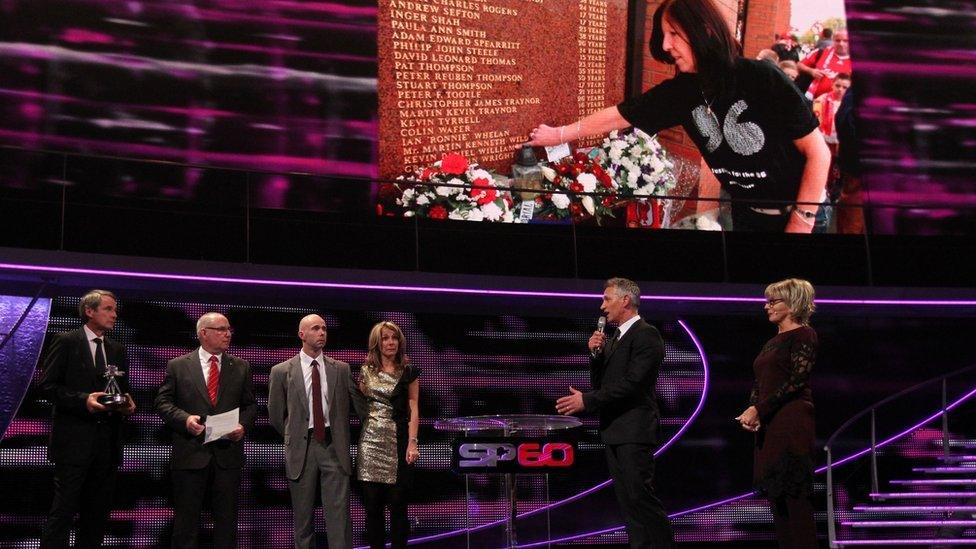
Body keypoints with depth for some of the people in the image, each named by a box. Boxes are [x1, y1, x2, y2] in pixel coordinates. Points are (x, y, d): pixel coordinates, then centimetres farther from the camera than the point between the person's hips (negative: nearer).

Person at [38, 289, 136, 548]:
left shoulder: (117, 349, 16)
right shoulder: (66, 342, -1)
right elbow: (47, 385, -7)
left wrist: (128, 404, 1)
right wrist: (83, 400, -19)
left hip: (107, 440, 6)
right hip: (74, 438, -6)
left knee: (98, 513, 9)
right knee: (63, 510, -8)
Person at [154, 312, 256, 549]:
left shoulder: (241, 367, 10)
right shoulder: (178, 366, 3)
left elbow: (250, 405, 12)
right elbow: (163, 402, 2)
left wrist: (243, 425, -7)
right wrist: (184, 418, -14)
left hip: (228, 453, 2)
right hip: (190, 453, -2)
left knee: (227, 518, 7)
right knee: (186, 520, 4)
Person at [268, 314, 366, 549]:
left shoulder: (342, 369, 5)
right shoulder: (282, 371, 2)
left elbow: (360, 405, 10)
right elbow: (276, 415, 9)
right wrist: (294, 438, 12)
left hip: (334, 447, 0)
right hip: (301, 448, 0)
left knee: (339, 514, -4)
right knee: (303, 517, 8)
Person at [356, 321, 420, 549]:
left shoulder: (409, 372, 4)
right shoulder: (366, 371, 9)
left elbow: (413, 409, -1)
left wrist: (413, 442, -10)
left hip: (398, 440, -2)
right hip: (371, 440, 2)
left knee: (398, 504, -2)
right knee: (372, 504, 2)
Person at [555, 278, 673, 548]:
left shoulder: (646, 334, -9)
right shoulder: (614, 339, 20)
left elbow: (632, 383, -18)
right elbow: (600, 383, 19)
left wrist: (587, 401, -18)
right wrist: (595, 354, 1)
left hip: (634, 431, -9)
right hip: (614, 430, 9)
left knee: (641, 496, -12)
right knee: (627, 500, 8)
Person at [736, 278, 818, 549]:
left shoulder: (803, 335, -5)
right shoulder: (772, 343, 20)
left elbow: (796, 380, -14)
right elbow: (759, 383, 19)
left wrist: (759, 410, -15)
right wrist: (751, 409, -2)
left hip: (791, 423, -9)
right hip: (767, 427, 9)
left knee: (795, 496, -10)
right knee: (776, 496, 8)